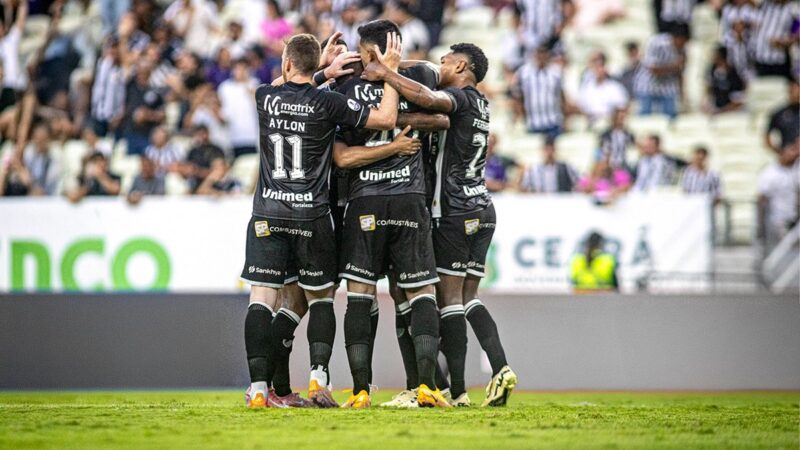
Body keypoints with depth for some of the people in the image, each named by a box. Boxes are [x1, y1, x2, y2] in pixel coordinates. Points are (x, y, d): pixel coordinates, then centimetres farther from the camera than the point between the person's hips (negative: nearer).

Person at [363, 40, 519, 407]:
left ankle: (456, 391, -8)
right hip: (482, 209, 9)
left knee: (449, 298, -6)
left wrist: (384, 74, -19)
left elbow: (428, 99, -30)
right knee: (468, 298, 10)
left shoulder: (462, 97, -9)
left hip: (456, 212, -9)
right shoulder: (480, 105, 19)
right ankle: (500, 368, -5)